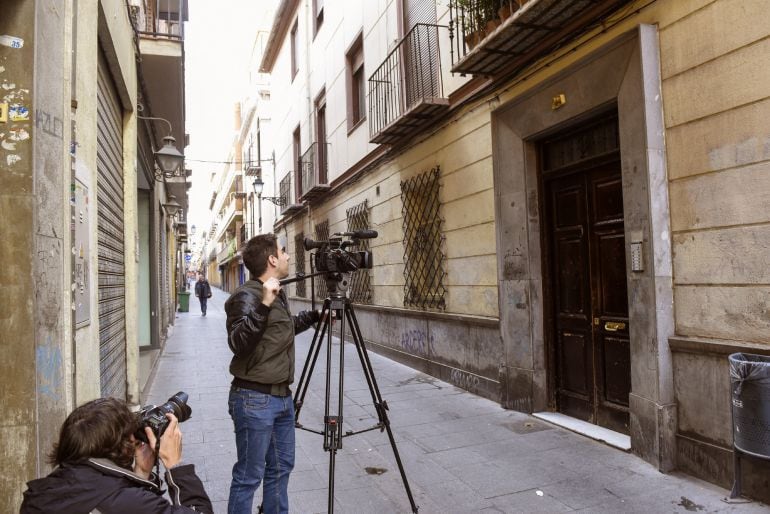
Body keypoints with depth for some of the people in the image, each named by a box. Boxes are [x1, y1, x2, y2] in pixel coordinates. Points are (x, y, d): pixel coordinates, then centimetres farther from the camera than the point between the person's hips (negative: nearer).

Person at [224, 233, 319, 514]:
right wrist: (263, 305, -39)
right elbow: (237, 342, -32)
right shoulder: (247, 295, -17)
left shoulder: (277, 293, 11)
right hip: (255, 399, -9)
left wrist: (314, 315, 24)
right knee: (249, 476, 2)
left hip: (282, 396, 9)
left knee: (281, 468, 19)